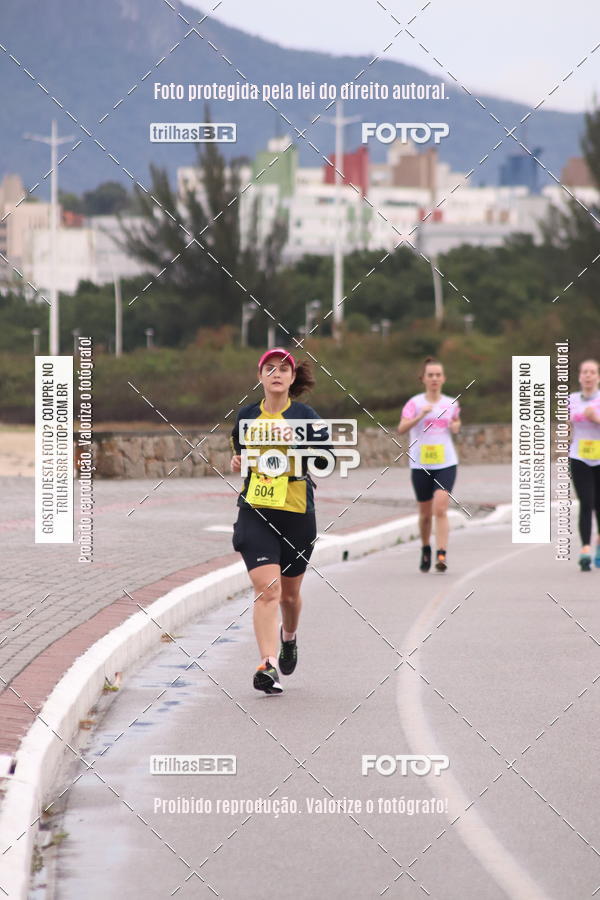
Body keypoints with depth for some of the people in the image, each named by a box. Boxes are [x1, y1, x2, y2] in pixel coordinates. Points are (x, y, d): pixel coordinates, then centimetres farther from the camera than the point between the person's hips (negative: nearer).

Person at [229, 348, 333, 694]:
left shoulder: (305, 416, -1)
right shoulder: (247, 416, 8)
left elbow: (325, 459, -12)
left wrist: (291, 440, -24)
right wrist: (237, 461, 5)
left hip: (296, 513, 0)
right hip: (255, 513, 0)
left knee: (289, 592, 16)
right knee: (266, 587, -17)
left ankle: (289, 637, 48)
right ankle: (268, 665, -22)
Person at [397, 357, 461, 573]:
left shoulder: (451, 404, 8)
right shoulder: (414, 403, -2)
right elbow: (401, 428, -15)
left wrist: (456, 426, 4)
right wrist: (420, 415, -29)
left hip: (446, 464, 0)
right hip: (420, 465, 0)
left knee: (440, 509, -17)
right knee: (425, 514, 9)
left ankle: (442, 555, -21)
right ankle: (425, 551, 33)